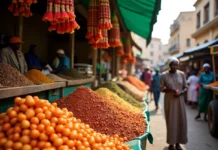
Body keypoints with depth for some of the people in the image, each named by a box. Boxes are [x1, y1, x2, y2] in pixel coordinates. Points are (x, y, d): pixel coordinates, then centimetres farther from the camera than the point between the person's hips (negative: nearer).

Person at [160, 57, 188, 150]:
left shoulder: (182, 74, 3)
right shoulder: (164, 75, -5)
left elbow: (186, 88, 7)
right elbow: (161, 89, -2)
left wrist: (181, 92, -13)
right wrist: (169, 89, -21)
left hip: (180, 100, 3)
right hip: (169, 101, -3)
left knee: (180, 121, 4)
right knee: (171, 121, 1)